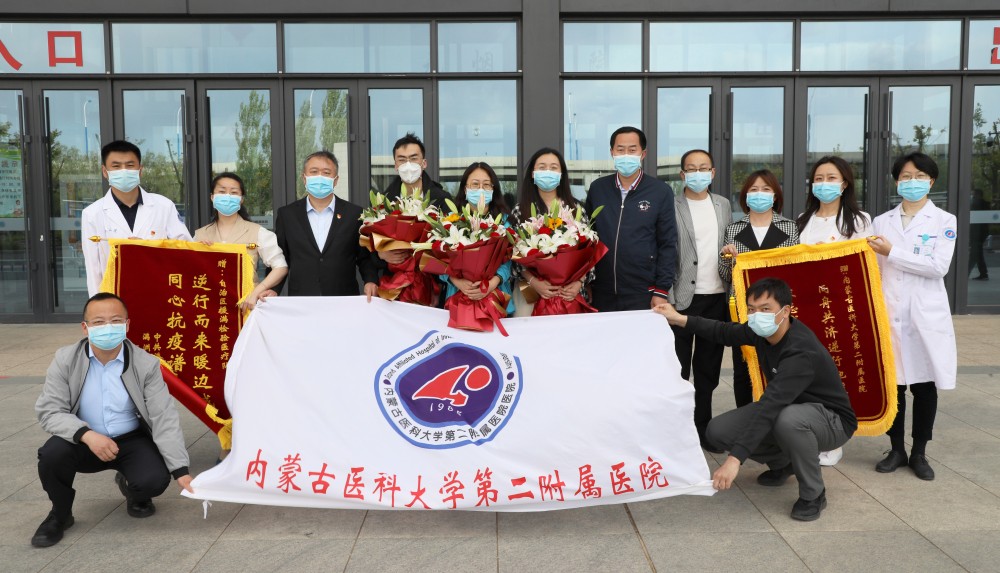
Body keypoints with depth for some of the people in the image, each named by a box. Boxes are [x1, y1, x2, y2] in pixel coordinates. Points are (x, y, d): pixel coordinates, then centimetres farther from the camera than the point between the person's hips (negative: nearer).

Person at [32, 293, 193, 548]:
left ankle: (131, 488, 15)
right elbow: (49, 411, -13)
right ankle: (60, 514, 2)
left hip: (132, 440, -1)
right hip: (84, 441, 1)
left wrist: (180, 471, -23)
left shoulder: (146, 364, -13)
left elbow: (164, 418, -16)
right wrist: (87, 435, -33)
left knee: (154, 480, -27)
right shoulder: (65, 359, -11)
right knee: (52, 455, -30)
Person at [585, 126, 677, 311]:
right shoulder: (597, 188, 6)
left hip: (643, 295, -2)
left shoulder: (661, 191, -1)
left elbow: (667, 245, -1)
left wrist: (661, 290, -5)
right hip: (601, 294, 2)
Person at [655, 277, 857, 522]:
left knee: (788, 419, -42)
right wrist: (681, 319, 6)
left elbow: (769, 406, -42)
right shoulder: (763, 331, -10)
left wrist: (735, 459, -47)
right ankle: (782, 463, 17)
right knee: (718, 430, -9)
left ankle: (813, 494, -15)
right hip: (786, 409, 7)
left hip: (832, 420, -7)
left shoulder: (802, 352, -34)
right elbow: (727, 333, 12)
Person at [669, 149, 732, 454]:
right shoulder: (671, 207, -4)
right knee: (678, 369, 4)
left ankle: (702, 428, 24)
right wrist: (667, 298, -13)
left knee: (708, 368, 12)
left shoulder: (723, 205, 11)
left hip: (717, 298, 5)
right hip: (683, 299, -4)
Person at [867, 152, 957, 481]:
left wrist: (892, 252, -14)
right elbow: (873, 267, 6)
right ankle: (896, 449, 20)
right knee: (892, 384, 5)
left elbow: (938, 267, -12)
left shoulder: (944, 221, 2)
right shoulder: (881, 221, 9)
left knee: (925, 385, 5)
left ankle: (919, 453, 19)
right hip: (889, 314, 2)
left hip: (926, 315, -1)